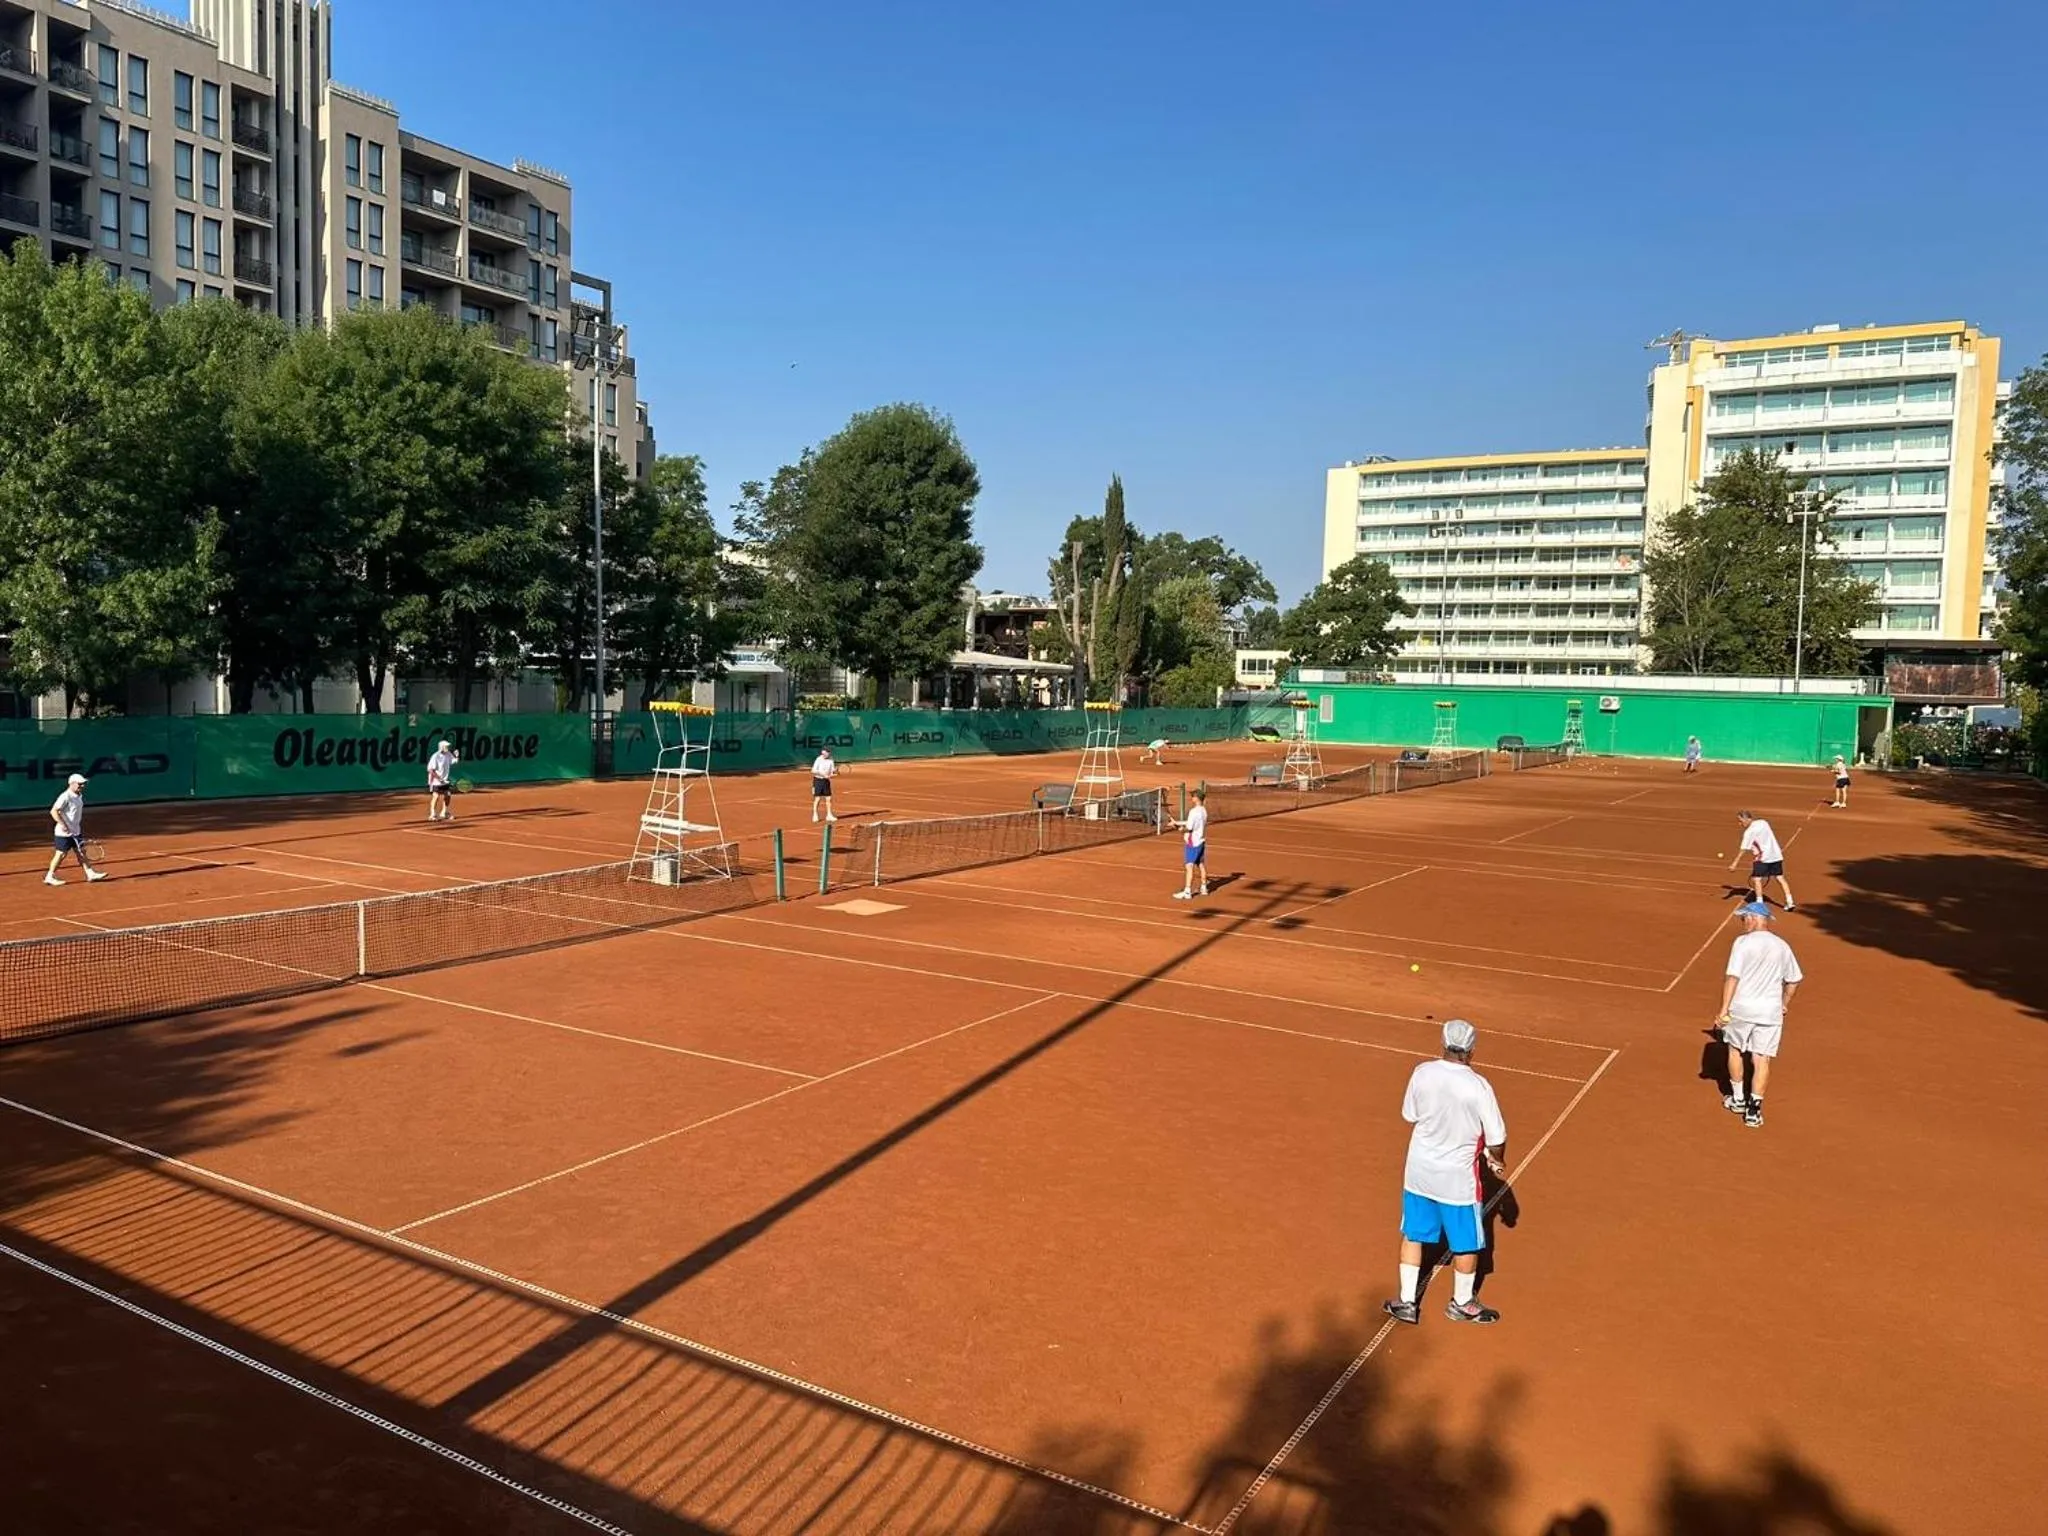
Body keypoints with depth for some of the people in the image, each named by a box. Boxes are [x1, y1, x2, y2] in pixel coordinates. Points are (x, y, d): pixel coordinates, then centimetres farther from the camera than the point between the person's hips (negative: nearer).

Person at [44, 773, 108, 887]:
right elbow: (54, 811, -22)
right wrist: (62, 824, -27)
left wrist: (82, 829, 20)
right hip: (64, 833, -9)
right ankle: (49, 877, 10)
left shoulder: (79, 796, 9)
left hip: (76, 832, 9)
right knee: (61, 854, -1)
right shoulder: (65, 797, -18)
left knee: (81, 852, 8)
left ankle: (90, 873, 9)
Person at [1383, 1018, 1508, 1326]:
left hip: (1418, 1171, 4)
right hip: (1458, 1177, -4)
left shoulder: (1421, 1073, -12)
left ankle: (1406, 1303, 28)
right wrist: (1496, 1162, 5)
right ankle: (1461, 1304, 35)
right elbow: (1497, 1138, -16)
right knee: (1466, 1245, 18)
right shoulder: (1478, 1087, -23)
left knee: (1412, 1236, 19)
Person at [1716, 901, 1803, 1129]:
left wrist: (1724, 1008, -13)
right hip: (1770, 1011, 3)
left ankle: (1738, 1100, 28)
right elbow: (1794, 981, 16)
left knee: (1735, 1050, 19)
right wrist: (1784, 1006, 28)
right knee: (1762, 1060, 5)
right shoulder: (1782, 946, 7)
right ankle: (1754, 1108, 0)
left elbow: (1732, 977, -14)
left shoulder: (1743, 941, -9)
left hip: (1741, 1007, -3)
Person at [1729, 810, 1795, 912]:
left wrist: (1735, 862, -13)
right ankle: (1789, 903, 16)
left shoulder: (1749, 831, -14)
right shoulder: (1763, 822, 6)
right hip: (1776, 855, 8)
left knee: (1756, 879, -3)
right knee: (1780, 878, 13)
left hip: (1763, 857, -8)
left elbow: (1743, 849, -15)